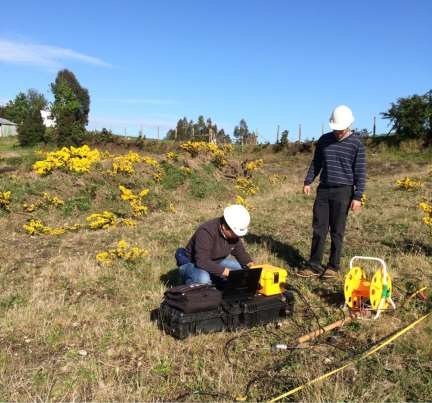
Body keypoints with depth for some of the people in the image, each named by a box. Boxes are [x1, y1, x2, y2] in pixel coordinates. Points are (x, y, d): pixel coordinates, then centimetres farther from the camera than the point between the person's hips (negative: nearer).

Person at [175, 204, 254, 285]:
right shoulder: (206, 232, -33)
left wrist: (248, 263, -13)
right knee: (203, 279, -39)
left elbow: (239, 250, 6)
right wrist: (222, 270, -40)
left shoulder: (233, 231, -9)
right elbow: (201, 262, -38)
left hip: (216, 262, 8)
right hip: (194, 263, -7)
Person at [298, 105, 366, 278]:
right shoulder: (324, 140, 8)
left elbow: (360, 172, -4)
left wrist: (357, 196, -10)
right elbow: (316, 163, 16)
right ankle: (314, 265, 8)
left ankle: (334, 266, 14)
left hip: (342, 191, -4)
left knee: (337, 231, 3)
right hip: (323, 189, 4)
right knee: (318, 229, 3)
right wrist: (308, 181, 5)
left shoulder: (356, 144, -3)